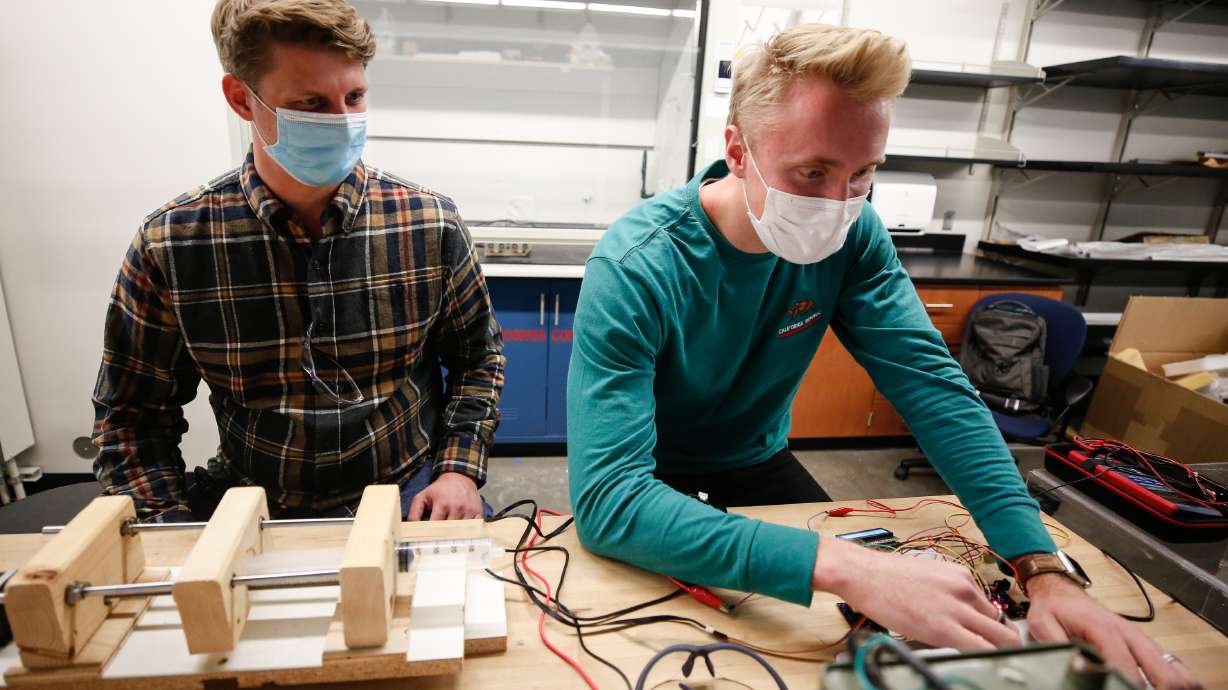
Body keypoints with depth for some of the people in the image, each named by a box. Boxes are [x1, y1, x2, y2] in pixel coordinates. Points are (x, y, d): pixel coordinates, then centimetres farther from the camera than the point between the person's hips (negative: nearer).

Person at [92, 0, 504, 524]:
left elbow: (477, 358, 4)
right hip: (252, 504, 2)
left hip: (409, 493, -1)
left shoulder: (431, 225, -8)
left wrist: (458, 470, -8)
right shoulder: (168, 245, -8)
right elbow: (132, 416, 3)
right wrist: (176, 532, -10)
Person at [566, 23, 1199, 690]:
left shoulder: (851, 234, -15)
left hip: (759, 463, 4)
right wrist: (842, 568, -49)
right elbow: (606, 496, -40)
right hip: (652, 484, -3)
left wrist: (1043, 568, -29)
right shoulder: (633, 268, -32)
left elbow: (932, 384, -17)